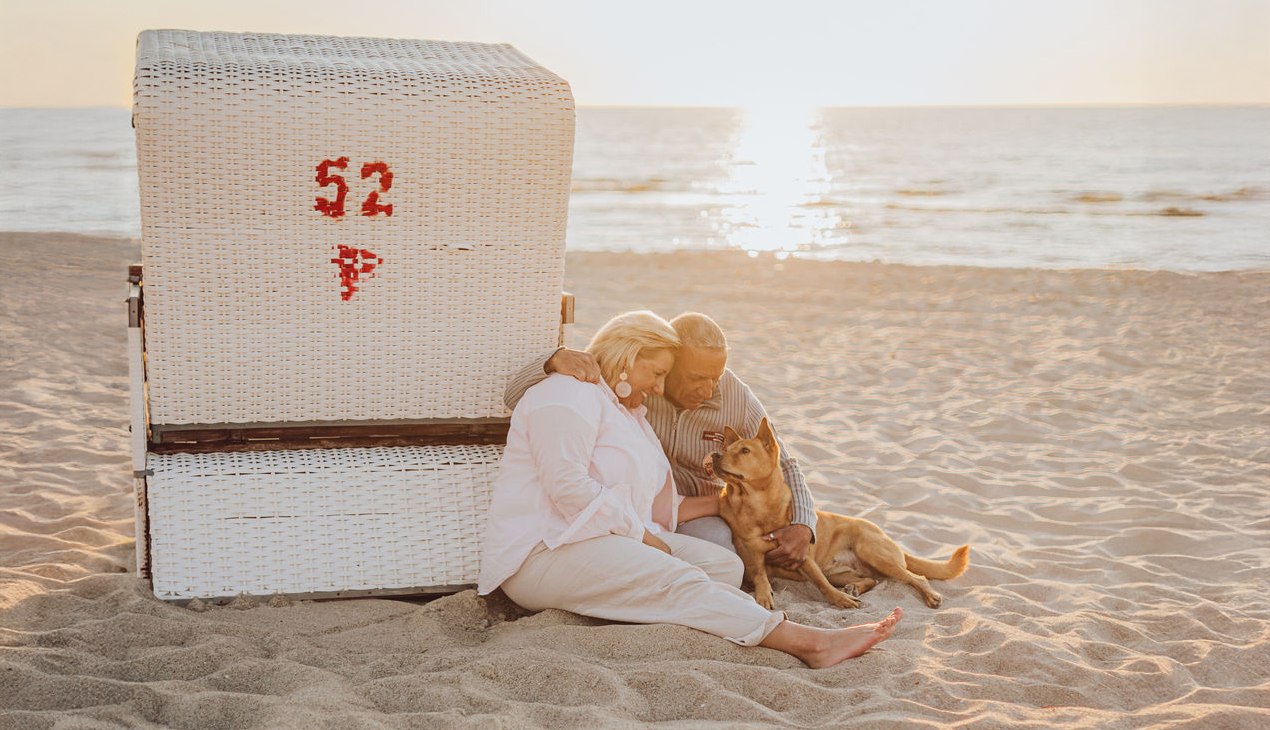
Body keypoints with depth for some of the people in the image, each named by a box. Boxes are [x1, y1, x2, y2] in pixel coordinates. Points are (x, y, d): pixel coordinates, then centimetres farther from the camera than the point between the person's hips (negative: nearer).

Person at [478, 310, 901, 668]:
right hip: (543, 551, -10)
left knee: (723, 565, -10)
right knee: (679, 582, -27)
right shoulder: (568, 396, -6)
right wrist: (640, 534, -14)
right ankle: (810, 642, -36)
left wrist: (717, 503, 18)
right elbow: (568, 485, -19)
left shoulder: (624, 411, 26)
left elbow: (649, 507, 23)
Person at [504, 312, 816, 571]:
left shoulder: (738, 400, -11)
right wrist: (556, 360, -42)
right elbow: (517, 397, -19)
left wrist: (802, 526, -17)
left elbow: (784, 466, 3)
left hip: (695, 513, 1)